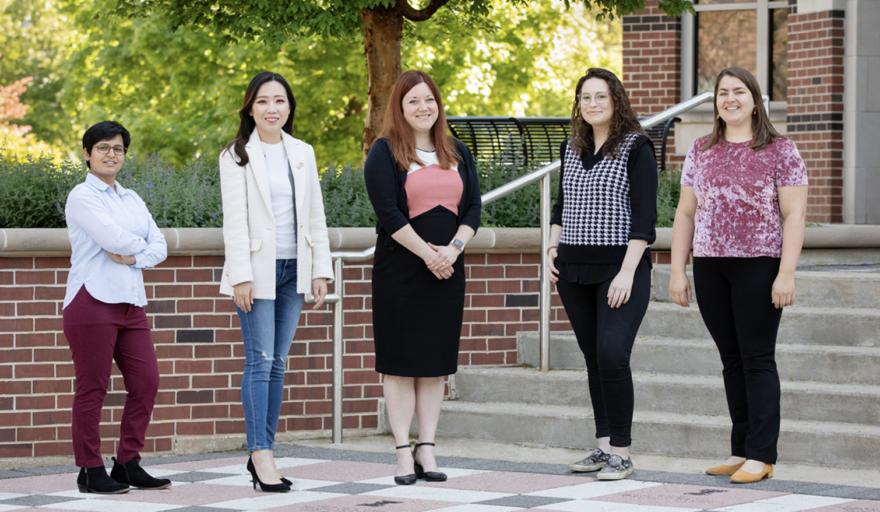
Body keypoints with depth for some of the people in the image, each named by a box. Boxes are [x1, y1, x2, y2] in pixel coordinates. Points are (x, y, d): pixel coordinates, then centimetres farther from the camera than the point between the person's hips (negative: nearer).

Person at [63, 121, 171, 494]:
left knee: (146, 381, 1)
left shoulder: (131, 199, 19)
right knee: (93, 388, -4)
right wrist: (142, 246, 2)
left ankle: (128, 464, 11)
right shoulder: (82, 197, -2)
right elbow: (113, 239, -16)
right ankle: (90, 471, 2)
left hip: (130, 302, 7)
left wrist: (133, 256, -9)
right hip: (93, 301, -7)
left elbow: (159, 246, 10)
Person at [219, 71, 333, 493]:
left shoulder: (303, 153, 11)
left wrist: (321, 269, 6)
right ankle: (262, 456, -10)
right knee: (261, 362, -9)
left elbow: (315, 216, 12)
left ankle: (262, 453, 10)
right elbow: (234, 220, -9)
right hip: (257, 269, -5)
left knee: (278, 364, 6)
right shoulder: (237, 156, -2)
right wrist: (241, 276, -15)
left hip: (294, 268, 5)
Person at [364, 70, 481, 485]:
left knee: (436, 362, 4)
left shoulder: (457, 153, 13)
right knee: (400, 362, -3)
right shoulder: (385, 153, -2)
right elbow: (387, 212, -11)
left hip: (447, 272, 4)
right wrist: (427, 253, -15)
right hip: (399, 271, -4)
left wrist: (453, 249, -9)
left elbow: (474, 208, 8)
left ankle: (427, 448, 8)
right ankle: (404, 452, -1)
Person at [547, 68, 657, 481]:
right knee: (593, 357, 8)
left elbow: (644, 215, -10)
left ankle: (621, 452, -9)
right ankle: (603, 446, 14)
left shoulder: (636, 148, -6)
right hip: (574, 269, 6)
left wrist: (627, 272, -17)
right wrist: (552, 249, 9)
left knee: (612, 354, -16)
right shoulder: (571, 149, 12)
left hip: (620, 267, -6)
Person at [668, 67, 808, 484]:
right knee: (731, 358, 7)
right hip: (709, 268, 4)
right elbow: (685, 214, 14)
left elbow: (794, 215, -6)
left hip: (758, 266, -4)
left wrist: (786, 274, -13)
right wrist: (677, 271, 7)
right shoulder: (700, 152, 12)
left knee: (757, 357, -5)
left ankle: (761, 455, -4)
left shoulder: (780, 151, -1)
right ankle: (741, 450, 11)